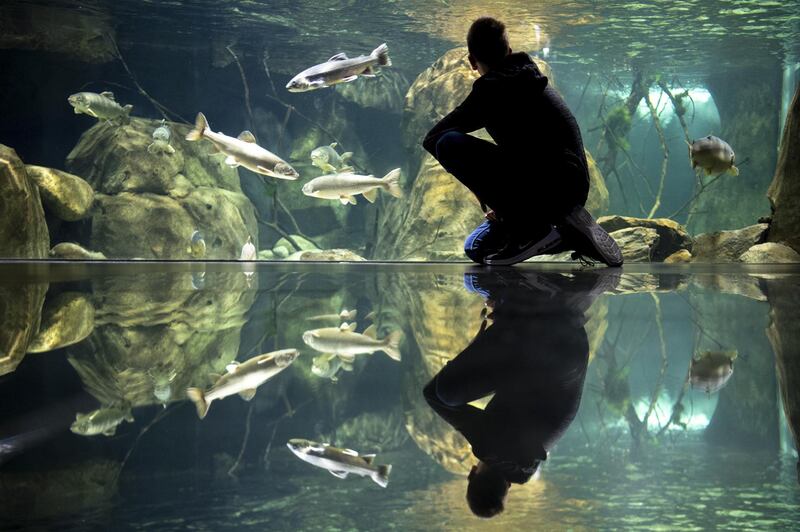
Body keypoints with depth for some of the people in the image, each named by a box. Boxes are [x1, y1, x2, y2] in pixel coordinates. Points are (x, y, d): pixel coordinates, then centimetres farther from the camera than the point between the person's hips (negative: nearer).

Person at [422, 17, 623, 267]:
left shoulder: (492, 87, -7)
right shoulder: (530, 82, 20)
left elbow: (432, 138, -5)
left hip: (546, 188, -9)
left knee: (448, 144, -13)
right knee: (476, 247, 22)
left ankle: (527, 229, -11)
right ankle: (572, 236, 9)